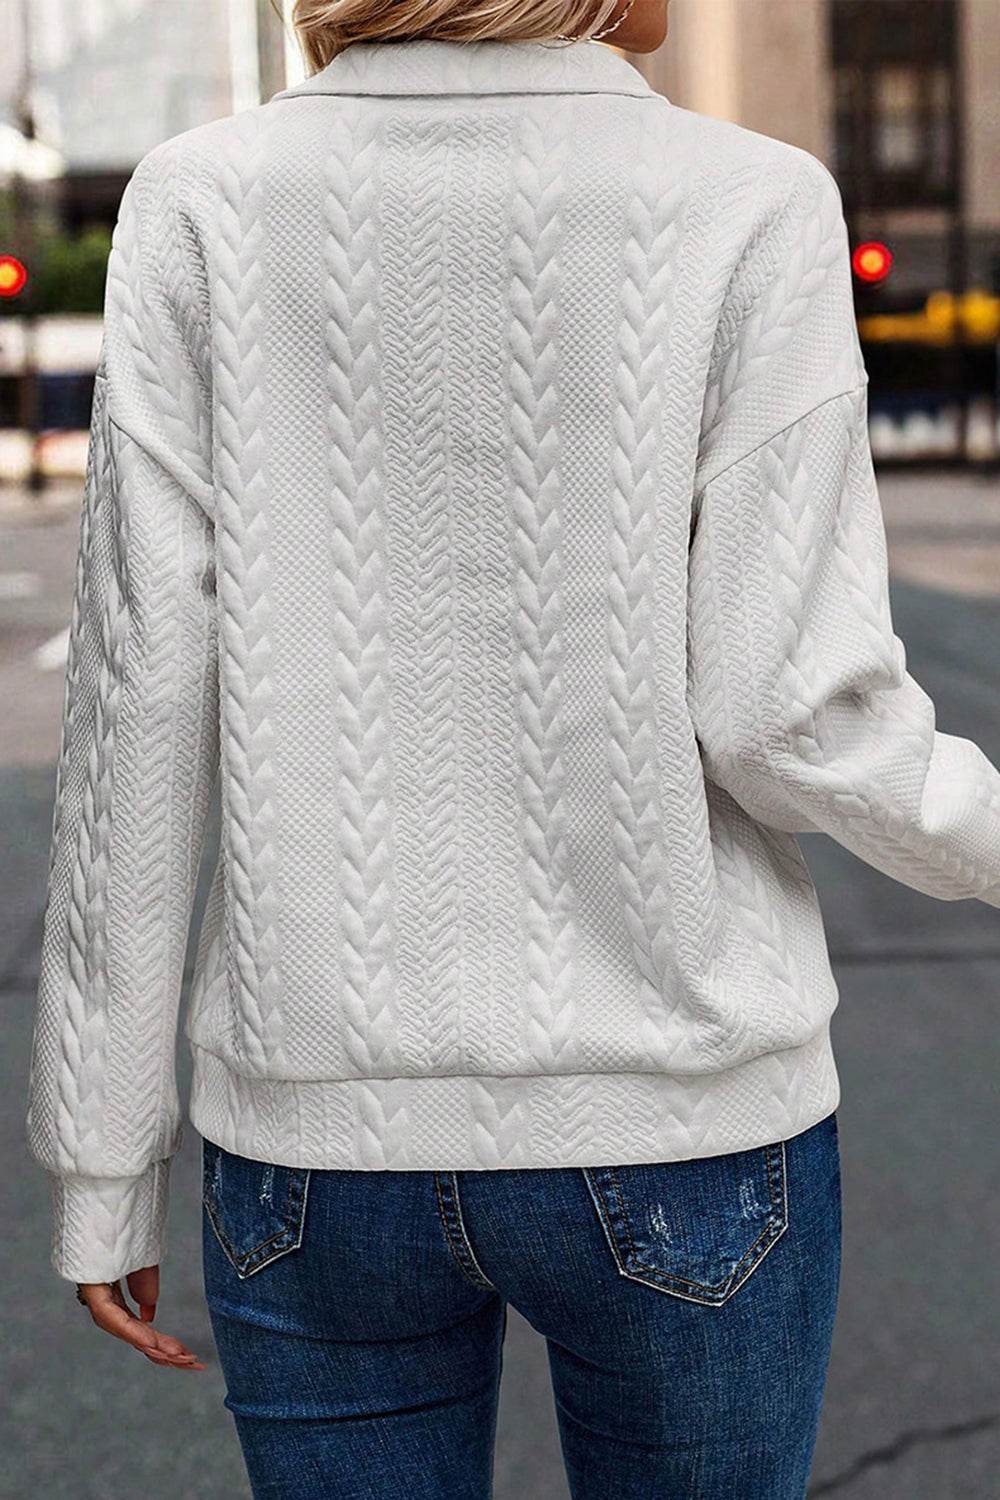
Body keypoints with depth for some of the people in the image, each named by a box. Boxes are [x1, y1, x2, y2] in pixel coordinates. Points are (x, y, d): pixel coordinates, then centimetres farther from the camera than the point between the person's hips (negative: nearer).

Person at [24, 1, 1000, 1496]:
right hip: (680, 1130, -1)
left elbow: (141, 701, -5)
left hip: (320, 1137, 2)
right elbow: (792, 708, -11)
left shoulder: (201, 203, -4)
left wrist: (103, 1160, 3)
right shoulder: (753, 208, -9)